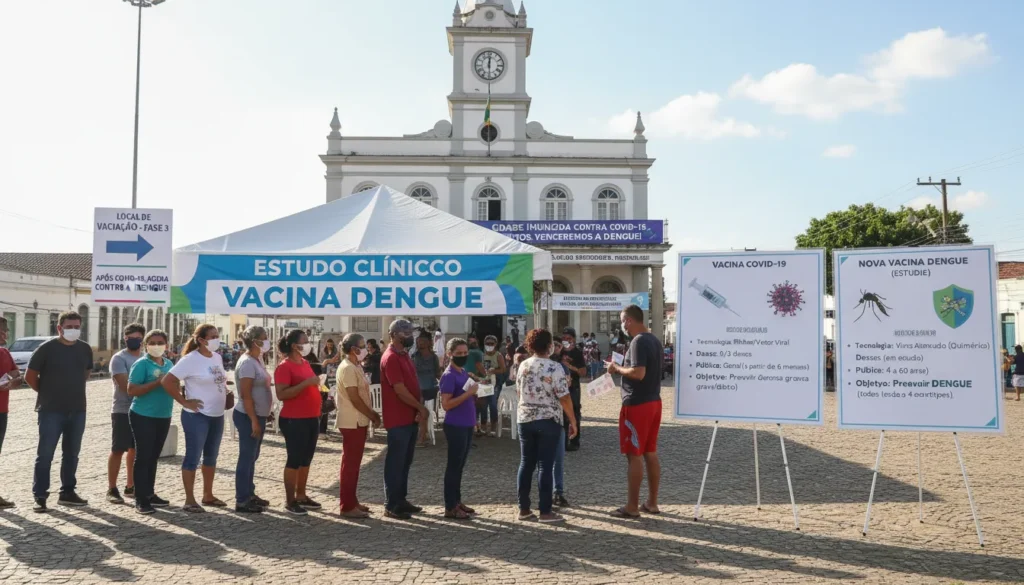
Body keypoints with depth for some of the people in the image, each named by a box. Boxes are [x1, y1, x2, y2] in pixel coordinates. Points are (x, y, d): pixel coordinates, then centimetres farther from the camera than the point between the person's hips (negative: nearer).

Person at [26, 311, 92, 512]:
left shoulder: (85, 349, 6)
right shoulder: (47, 348, -9)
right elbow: (30, 376, -4)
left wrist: (74, 390, 12)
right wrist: (46, 393, 2)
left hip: (78, 410, 5)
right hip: (51, 411, -5)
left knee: (71, 453, 12)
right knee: (45, 454, -1)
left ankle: (67, 492, 22)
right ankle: (40, 496, 6)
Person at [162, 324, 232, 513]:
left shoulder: (218, 357, 8)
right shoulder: (190, 359, -15)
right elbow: (168, 381, -18)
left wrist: (227, 394, 7)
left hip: (217, 415, 8)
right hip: (197, 416, -8)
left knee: (211, 456, 15)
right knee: (193, 456, 1)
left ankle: (208, 495, 28)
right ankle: (189, 500, 10)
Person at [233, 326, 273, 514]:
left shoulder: (258, 360, 11)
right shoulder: (247, 363, -18)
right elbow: (246, 395, -21)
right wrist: (254, 421, -22)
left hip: (258, 415, 10)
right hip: (248, 416, -10)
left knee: (252, 457, 15)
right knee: (247, 457, -3)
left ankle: (249, 494, 25)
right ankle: (241, 501, 4)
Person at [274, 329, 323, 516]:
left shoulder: (306, 363, 13)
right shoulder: (284, 367, -13)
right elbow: (281, 394, -23)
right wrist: (306, 383, -26)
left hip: (311, 418, 8)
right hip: (294, 421, -8)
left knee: (306, 459, 13)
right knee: (295, 459, -2)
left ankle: (301, 495, 23)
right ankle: (290, 501, 7)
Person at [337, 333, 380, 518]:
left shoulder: (355, 367, 13)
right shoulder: (348, 368, -18)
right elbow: (354, 398, -21)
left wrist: (372, 413, 11)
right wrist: (372, 417, -12)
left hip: (358, 421, 10)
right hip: (352, 422, -10)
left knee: (354, 463, 14)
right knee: (350, 463, -4)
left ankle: (352, 501, 22)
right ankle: (347, 506, 1)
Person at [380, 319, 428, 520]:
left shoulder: (405, 355, 13)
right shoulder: (390, 358, -16)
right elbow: (400, 390, -20)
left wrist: (419, 409, 1)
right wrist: (421, 407, -9)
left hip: (410, 418, 9)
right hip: (398, 420, -9)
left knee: (405, 461, 15)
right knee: (395, 462, -1)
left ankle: (401, 500, 24)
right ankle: (391, 505, 7)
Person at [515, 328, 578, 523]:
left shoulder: (523, 365, 4)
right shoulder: (555, 367, -14)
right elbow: (564, 398, -15)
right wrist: (573, 421, -6)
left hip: (525, 420, 5)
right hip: (549, 422, -5)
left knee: (526, 464, 10)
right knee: (546, 466, 0)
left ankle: (524, 509, 15)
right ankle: (545, 512, 4)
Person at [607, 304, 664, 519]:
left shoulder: (638, 342, -17)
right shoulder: (654, 340, 12)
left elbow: (638, 373, -26)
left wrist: (617, 368, -11)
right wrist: (622, 365, 16)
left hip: (637, 404, -9)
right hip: (653, 401, 9)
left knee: (634, 455, -3)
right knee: (650, 453, 13)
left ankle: (632, 507, 2)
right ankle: (652, 503, 21)